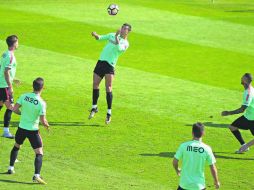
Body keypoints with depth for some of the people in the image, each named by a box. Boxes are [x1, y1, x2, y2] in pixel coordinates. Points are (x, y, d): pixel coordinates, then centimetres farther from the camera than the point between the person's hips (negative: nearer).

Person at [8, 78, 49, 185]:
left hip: (22, 128, 4)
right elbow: (42, 120, -17)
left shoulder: (24, 96, -8)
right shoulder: (41, 103, -17)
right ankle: (36, 175, -16)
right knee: (39, 153, 0)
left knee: (16, 146, 30)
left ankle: (11, 168, 37)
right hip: (33, 130, -4)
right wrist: (47, 125, 6)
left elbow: (15, 109, -7)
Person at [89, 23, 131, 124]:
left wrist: (116, 37, -25)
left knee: (108, 88, -14)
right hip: (101, 62, 5)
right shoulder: (112, 35, 18)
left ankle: (109, 113, -8)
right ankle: (94, 107, 23)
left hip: (110, 64, -5)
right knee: (95, 85, 3)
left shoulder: (125, 43, 1)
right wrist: (96, 35, -5)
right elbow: (100, 38, 17)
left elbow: (119, 48, -19)